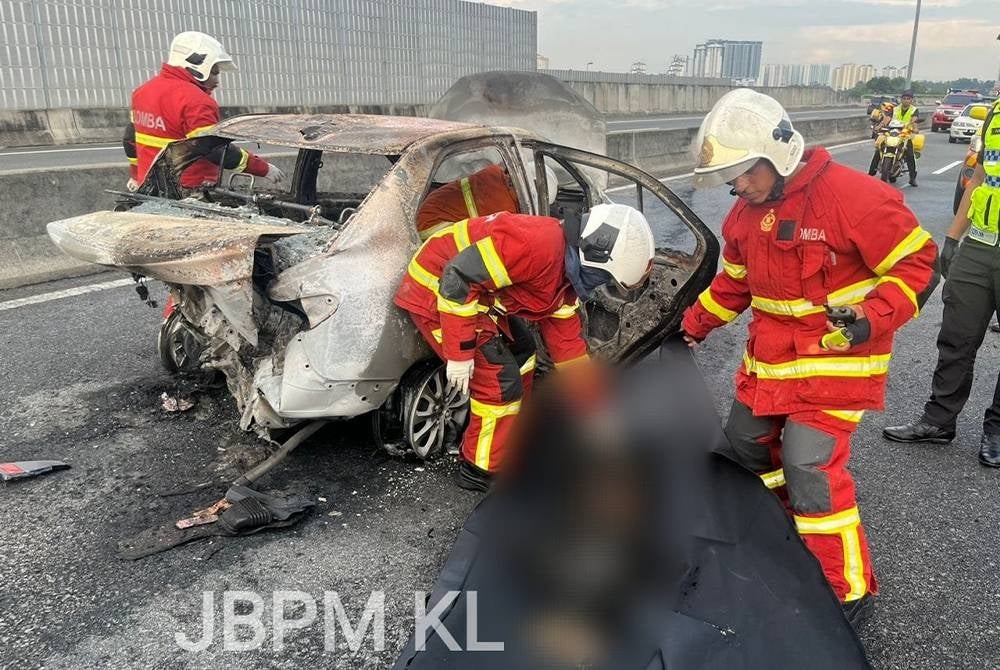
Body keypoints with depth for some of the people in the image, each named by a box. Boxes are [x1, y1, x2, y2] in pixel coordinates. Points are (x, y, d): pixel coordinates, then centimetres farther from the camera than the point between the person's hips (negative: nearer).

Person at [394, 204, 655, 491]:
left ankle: (510, 438, 35)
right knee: (501, 382, -10)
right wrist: (460, 354, -26)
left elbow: (565, 337, 12)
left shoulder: (568, 274, 2)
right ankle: (480, 471, 7)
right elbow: (458, 277, -32)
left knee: (521, 353, 20)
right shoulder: (537, 243, -30)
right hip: (438, 293, -10)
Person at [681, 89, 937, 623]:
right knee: (745, 443, 17)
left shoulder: (851, 196, -19)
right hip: (768, 358, 8)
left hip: (834, 360, -8)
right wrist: (691, 328, 11)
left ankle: (848, 594, 8)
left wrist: (873, 319, -26)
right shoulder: (745, 213, 4)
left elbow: (917, 262, -14)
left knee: (811, 472, -11)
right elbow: (733, 284, 16)